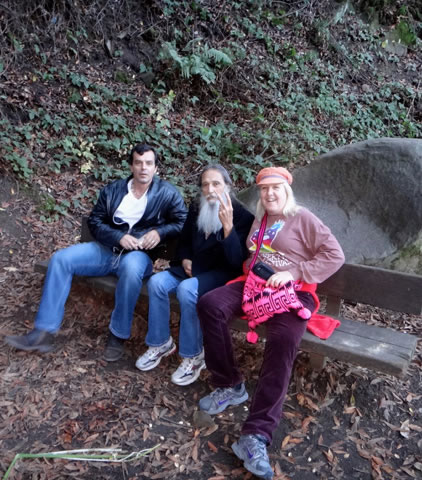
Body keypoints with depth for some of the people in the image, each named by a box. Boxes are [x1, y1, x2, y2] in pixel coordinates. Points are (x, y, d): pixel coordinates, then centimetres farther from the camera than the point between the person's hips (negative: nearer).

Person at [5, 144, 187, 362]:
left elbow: (183, 223, -1)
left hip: (139, 254, -4)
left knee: (130, 268, -41)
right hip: (107, 248, 4)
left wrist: (159, 232, -18)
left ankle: (118, 335, -21)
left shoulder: (167, 193, 0)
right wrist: (118, 237, -12)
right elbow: (95, 221, 5)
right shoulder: (112, 190, 8)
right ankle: (44, 332, -13)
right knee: (60, 258, -16)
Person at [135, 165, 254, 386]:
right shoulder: (196, 208, 5)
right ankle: (160, 343, -3)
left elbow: (236, 261, -24)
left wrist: (228, 225, -36)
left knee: (186, 289, -34)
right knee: (156, 282, -20)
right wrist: (185, 260, 0)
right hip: (194, 267, 6)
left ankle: (193, 356, -16)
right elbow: (185, 241, 22)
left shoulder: (242, 216, -13)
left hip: (222, 273, -6)